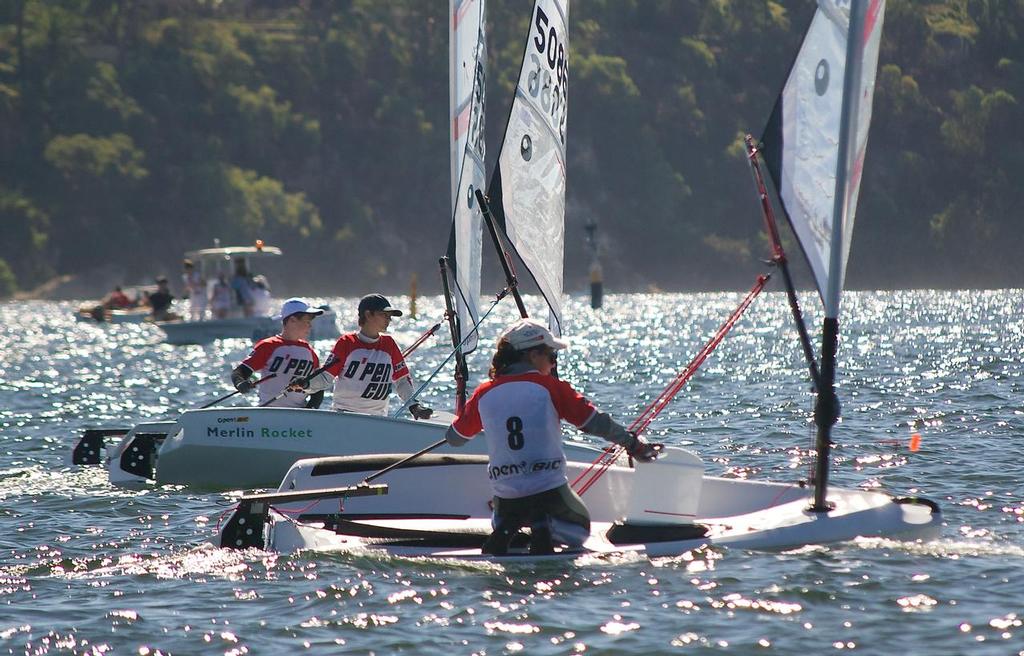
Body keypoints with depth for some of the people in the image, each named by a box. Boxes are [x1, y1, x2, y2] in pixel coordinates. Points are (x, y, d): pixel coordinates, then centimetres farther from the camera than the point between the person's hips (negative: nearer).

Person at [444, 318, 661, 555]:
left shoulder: (483, 395, 3)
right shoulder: (550, 387, -7)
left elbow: (453, 438, 16)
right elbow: (596, 423, -5)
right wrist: (634, 444, 9)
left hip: (506, 497, 3)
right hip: (549, 490, -3)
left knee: (502, 522, 36)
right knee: (580, 528, 27)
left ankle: (503, 532, -2)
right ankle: (546, 530, -8)